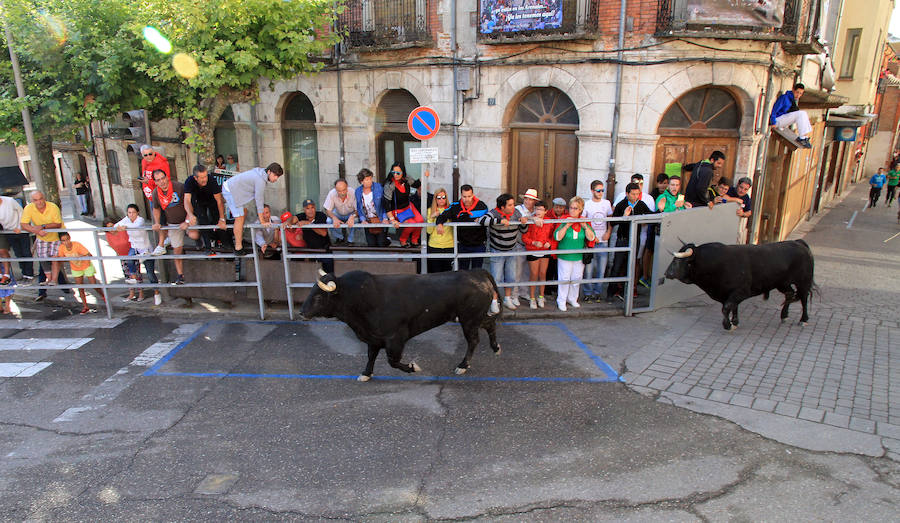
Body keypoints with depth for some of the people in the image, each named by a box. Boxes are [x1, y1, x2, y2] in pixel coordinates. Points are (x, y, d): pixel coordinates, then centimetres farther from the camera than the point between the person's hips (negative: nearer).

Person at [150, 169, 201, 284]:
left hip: (187, 219, -3)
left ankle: (198, 235, 7)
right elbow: (156, 209, 16)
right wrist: (157, 223, 1)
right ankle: (180, 275, 19)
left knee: (194, 235, -33)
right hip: (173, 224, 3)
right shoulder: (156, 193, -3)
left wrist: (187, 222, -22)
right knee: (177, 250, 5)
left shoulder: (179, 186, -18)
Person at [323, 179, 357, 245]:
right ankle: (340, 238, -3)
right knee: (329, 221, -26)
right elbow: (327, 210, -22)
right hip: (338, 213, 2)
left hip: (351, 213, -1)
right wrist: (334, 218, -43)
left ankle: (349, 240, -9)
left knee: (354, 221, -32)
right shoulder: (332, 194, -28)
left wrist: (352, 216, -49)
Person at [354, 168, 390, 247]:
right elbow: (358, 208, 8)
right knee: (371, 244, -3)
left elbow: (385, 204, -3)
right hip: (367, 221, 2)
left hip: (379, 219, -2)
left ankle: (387, 239, 26)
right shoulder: (358, 191, 1)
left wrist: (385, 218, -11)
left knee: (381, 243, -9)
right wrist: (363, 220, -6)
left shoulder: (378, 187, -7)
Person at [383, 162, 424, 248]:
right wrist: (392, 220, -28)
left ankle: (414, 241, 7)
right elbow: (386, 203, -24)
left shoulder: (406, 179, -6)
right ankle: (402, 241, 3)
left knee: (420, 220, -16)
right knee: (411, 224, -24)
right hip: (397, 211, -6)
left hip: (408, 206, 6)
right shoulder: (389, 185, -23)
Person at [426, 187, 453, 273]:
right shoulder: (430, 210, 5)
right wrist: (432, 217, -11)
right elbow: (429, 231, 0)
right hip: (434, 246, 0)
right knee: (435, 273, 4)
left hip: (449, 246, 0)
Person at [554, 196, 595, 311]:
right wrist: (567, 225, -24)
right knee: (564, 279, 3)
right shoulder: (564, 220, -11)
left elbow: (591, 238, -4)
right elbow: (557, 237, -18)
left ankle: (572, 298, 32)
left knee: (576, 279, 14)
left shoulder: (584, 222, 0)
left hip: (579, 257, 4)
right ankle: (561, 301, 18)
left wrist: (585, 226, -16)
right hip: (565, 256, -4)